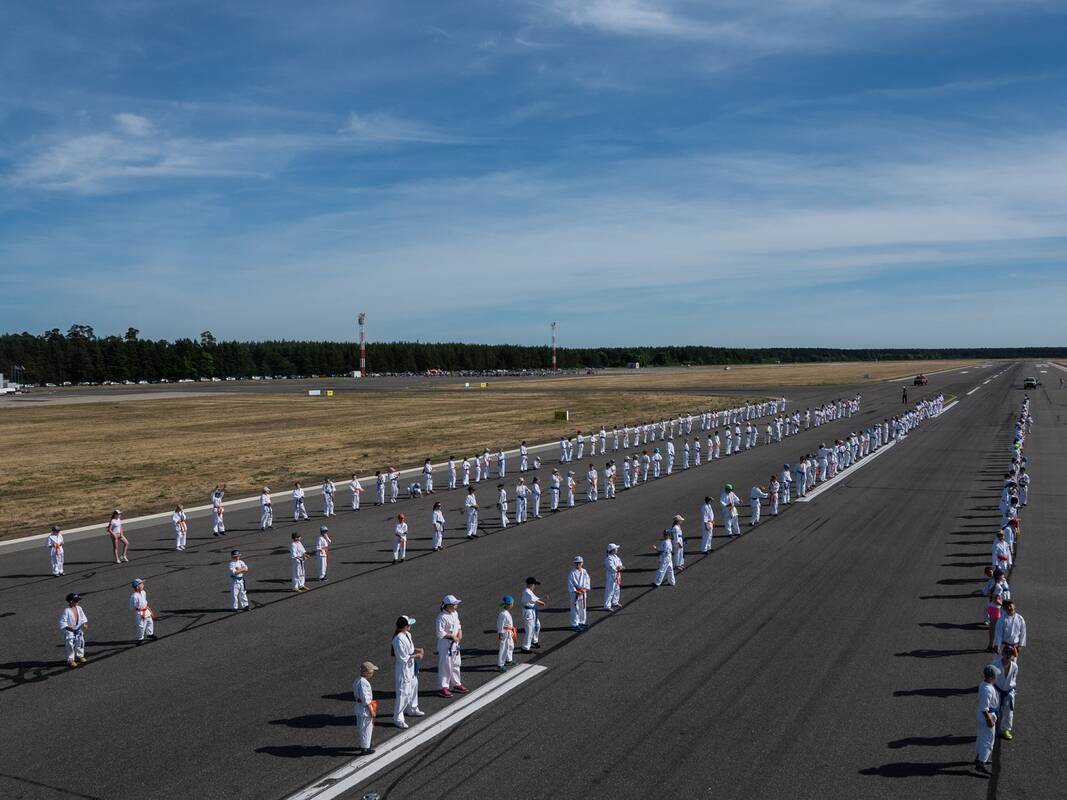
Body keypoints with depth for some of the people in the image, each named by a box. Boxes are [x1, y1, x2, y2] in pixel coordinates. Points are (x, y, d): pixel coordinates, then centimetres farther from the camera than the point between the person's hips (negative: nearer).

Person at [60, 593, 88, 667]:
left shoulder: (79, 608, -1)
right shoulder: (66, 611, -21)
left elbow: (82, 617, 12)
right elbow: (62, 622, -20)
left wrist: (84, 623, -1)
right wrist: (68, 627, -30)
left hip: (78, 630, 7)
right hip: (69, 631, -7)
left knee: (80, 643, 17)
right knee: (70, 645, 0)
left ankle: (79, 656, 36)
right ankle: (70, 660, 12)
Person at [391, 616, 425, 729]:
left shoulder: (407, 634, 1)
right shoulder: (399, 639, -29)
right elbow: (403, 658, -26)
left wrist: (417, 650, -1)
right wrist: (416, 656, -18)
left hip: (411, 667, 10)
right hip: (403, 669, -10)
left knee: (413, 686, 26)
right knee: (403, 693, -5)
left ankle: (412, 709, 46)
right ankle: (398, 718, 5)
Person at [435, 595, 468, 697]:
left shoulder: (455, 613, 5)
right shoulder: (442, 617, -22)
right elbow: (440, 633, -22)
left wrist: (460, 632, 1)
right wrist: (452, 636, -17)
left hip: (455, 643, 9)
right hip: (445, 644, -9)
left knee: (456, 664, 18)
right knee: (445, 666, -1)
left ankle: (456, 684, 31)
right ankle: (443, 688, 8)